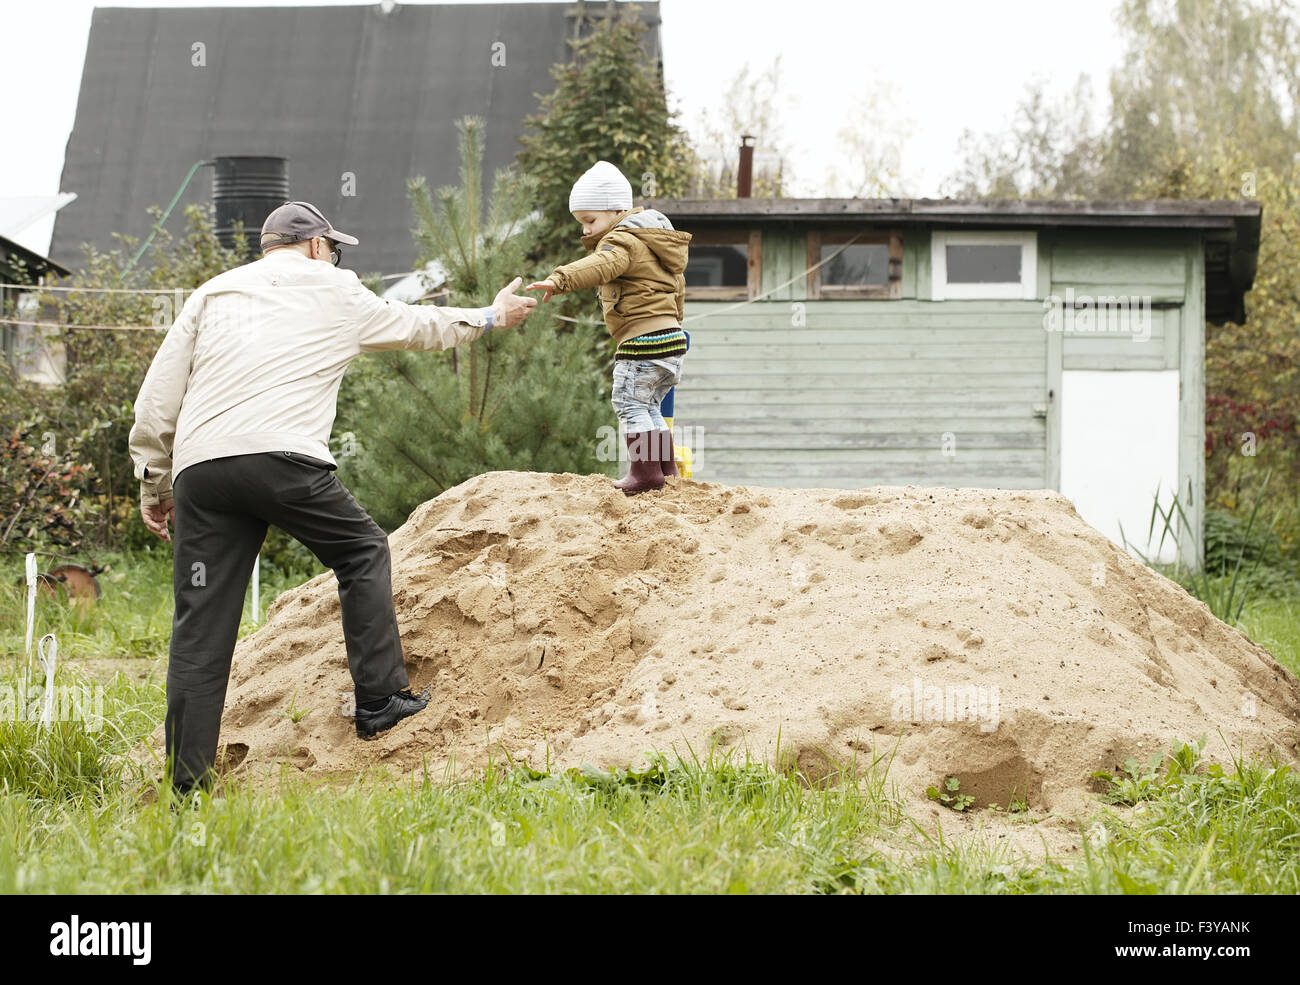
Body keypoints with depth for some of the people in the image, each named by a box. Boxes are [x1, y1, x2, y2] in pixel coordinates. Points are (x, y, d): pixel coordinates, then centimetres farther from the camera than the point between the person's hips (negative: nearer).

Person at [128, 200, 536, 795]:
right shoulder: (334, 291, 18)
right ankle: (380, 699, 20)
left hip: (199, 467, 3)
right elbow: (415, 325, 33)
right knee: (362, 552, 21)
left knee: (201, 628, 3)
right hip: (282, 457, -3)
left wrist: (154, 483, 24)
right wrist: (489, 318, 50)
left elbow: (157, 398, 17)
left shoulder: (212, 294, 23)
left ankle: (187, 782, 1)